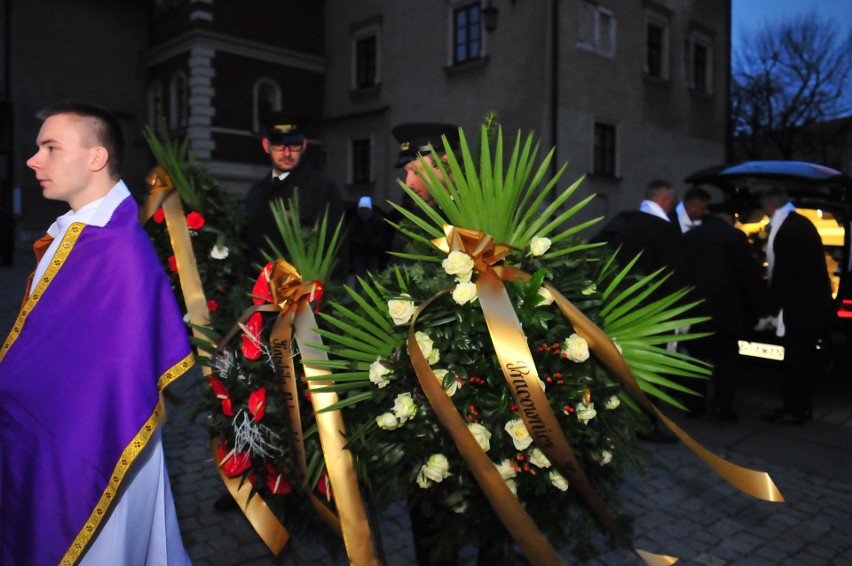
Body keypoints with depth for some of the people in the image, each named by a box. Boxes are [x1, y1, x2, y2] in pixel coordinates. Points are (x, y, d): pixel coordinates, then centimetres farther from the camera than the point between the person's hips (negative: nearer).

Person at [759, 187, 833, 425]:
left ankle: (794, 410, 10)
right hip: (812, 304, 10)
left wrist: (772, 309, -10)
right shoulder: (801, 223, 11)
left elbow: (782, 274, -20)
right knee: (802, 359, 18)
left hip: (801, 307, -10)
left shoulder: (787, 230, -20)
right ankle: (801, 406, 29)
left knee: (794, 361, 0)